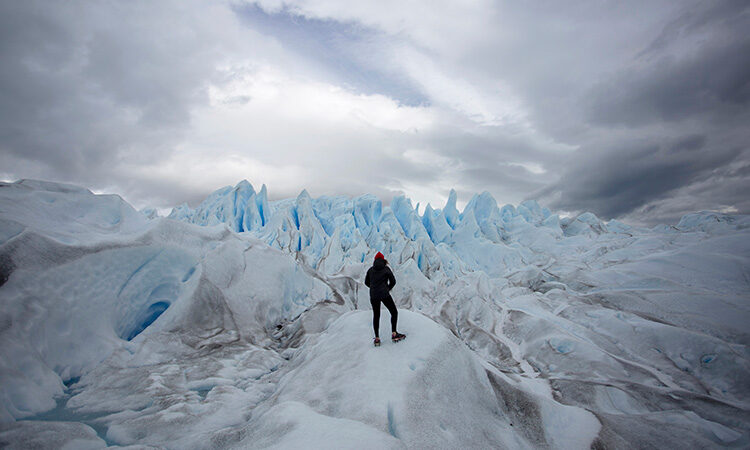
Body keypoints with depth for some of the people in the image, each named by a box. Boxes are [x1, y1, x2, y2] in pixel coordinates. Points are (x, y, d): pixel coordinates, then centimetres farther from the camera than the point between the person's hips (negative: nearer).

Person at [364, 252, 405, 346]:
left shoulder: (371, 270, 6)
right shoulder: (386, 269, -2)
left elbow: (366, 282, 13)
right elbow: (393, 281, 0)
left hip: (373, 296, 3)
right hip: (384, 295, -3)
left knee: (376, 316, 14)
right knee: (394, 312, 13)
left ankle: (377, 338, 14)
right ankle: (394, 334, 7)